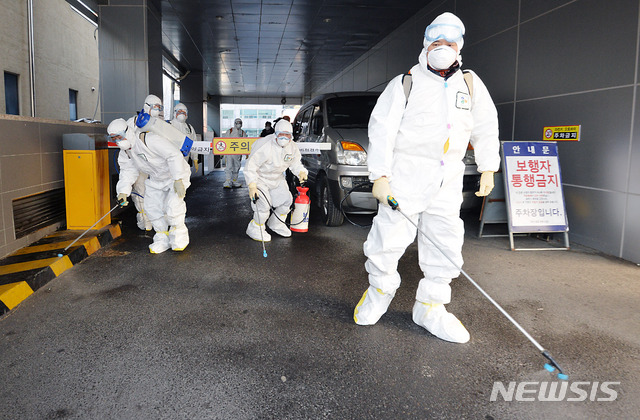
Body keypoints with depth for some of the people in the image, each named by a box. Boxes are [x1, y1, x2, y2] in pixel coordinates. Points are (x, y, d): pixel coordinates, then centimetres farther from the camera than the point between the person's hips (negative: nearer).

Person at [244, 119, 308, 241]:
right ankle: (255, 229, 5)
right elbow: (250, 166, -27)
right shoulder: (265, 146, -30)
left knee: (286, 199, 6)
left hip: (277, 178, 7)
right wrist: (252, 186, -33)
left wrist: (301, 172, -14)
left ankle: (275, 223, 30)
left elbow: (295, 162, 9)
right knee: (264, 204, -18)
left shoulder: (292, 147, -8)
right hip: (260, 178, -7)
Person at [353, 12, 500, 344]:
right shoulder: (404, 83, 0)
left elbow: (486, 127, 21)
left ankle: (430, 309, 20)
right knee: (389, 238, -5)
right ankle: (379, 291, 22)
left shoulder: (471, 84, 13)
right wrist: (380, 176, -14)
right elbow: (381, 129, -6)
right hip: (405, 175, -4)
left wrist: (488, 169, 13)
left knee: (445, 244, 5)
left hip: (448, 181, 4)